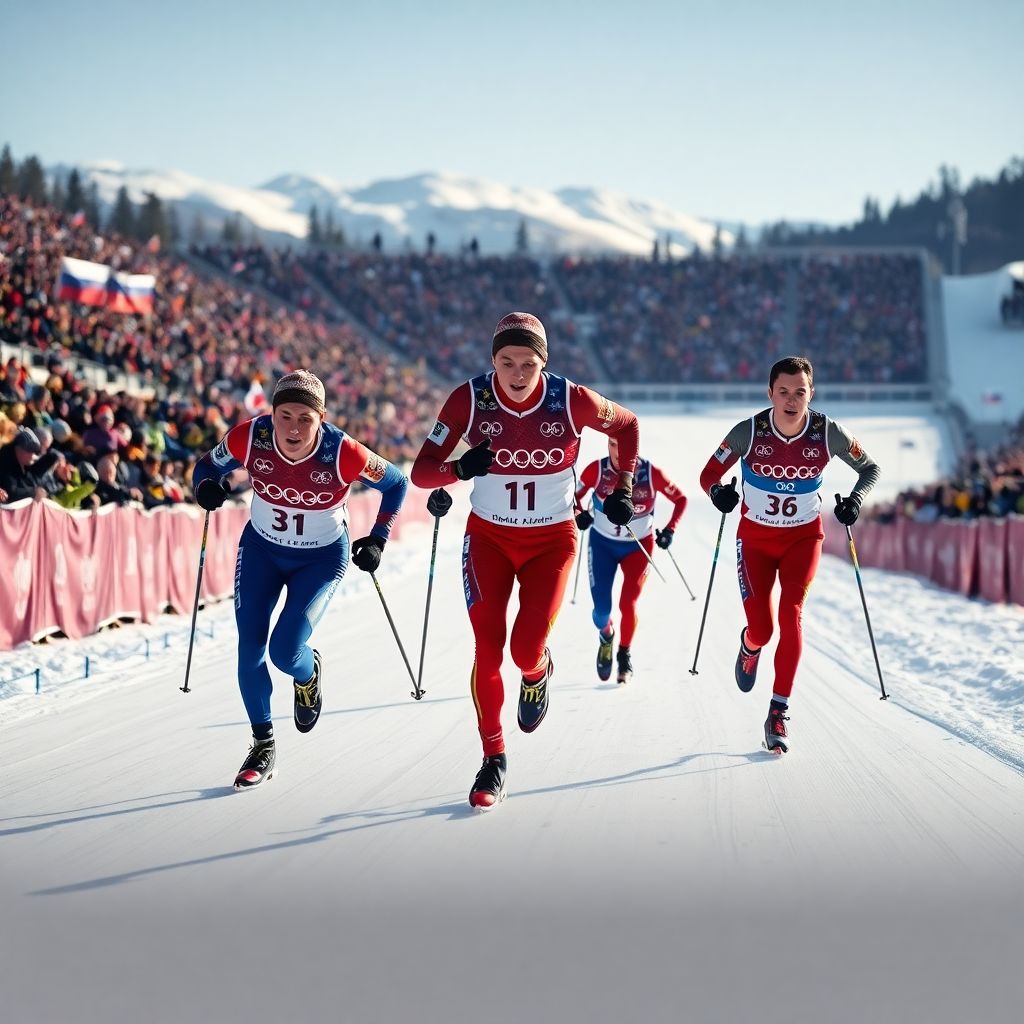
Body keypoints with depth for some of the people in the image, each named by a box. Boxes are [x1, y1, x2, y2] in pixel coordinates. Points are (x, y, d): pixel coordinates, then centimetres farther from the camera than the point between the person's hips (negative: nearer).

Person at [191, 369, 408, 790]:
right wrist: (205, 487, -26)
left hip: (322, 557, -3)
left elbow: (396, 484, -10)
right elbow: (207, 466, -4)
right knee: (249, 647, -4)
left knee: (285, 651, -16)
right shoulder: (249, 438, -23)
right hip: (261, 549, 3)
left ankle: (309, 673, 23)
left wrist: (377, 540, -14)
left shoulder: (343, 454, -29)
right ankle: (263, 745, 16)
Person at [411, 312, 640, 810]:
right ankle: (493, 759, 11)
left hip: (552, 540, -1)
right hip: (488, 537, 1)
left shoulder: (572, 400, -17)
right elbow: (420, 472, -14)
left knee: (526, 648, -13)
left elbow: (627, 425, 4)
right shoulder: (468, 399, -16)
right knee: (487, 649, -7)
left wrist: (623, 488, 2)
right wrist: (460, 469, -34)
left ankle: (538, 673, 26)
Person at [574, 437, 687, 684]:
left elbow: (681, 499, -5)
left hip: (639, 546, -1)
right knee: (601, 608, -4)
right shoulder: (596, 470, -18)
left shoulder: (651, 473, -20)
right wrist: (579, 514, -21)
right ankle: (605, 636, 33)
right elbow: (575, 495, -2)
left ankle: (625, 655, 17)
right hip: (602, 543, 1)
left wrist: (670, 530, -15)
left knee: (628, 604, -11)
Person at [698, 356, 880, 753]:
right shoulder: (748, 432, -18)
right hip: (755, 538, 0)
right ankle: (750, 645, 37)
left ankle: (779, 712, -15)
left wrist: (856, 498, -19)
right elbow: (709, 474, -8)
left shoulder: (828, 433, -16)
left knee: (791, 614, -20)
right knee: (761, 629, -4)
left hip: (803, 537, 0)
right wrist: (718, 492, -31)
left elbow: (870, 468, 0)